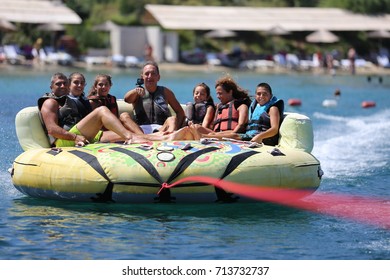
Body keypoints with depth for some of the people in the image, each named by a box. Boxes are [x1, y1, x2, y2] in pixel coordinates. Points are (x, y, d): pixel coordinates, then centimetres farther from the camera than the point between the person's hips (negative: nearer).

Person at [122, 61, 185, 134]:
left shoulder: (165, 92, 21)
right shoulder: (139, 93, 18)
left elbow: (180, 112, 17)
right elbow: (127, 99, -6)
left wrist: (175, 126, -5)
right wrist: (136, 91, -31)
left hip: (162, 128, 0)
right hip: (141, 129, 0)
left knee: (173, 119, -28)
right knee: (124, 116, -24)